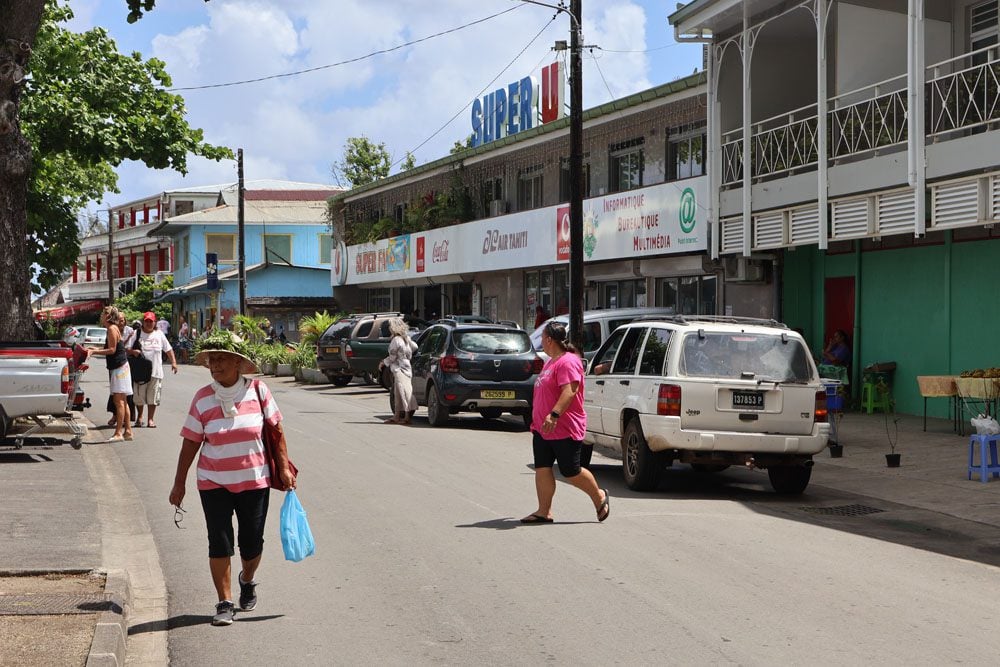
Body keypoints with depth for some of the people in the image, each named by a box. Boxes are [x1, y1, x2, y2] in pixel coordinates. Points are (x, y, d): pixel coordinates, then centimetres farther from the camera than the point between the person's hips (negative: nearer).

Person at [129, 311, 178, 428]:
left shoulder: (159, 334, 10)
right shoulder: (137, 334, 3)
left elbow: (168, 349, 14)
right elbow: (127, 349, 1)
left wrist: (173, 362, 3)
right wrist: (133, 351, -20)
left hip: (155, 371, 1)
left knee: (153, 396, 1)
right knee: (139, 396, 3)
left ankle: (150, 419, 9)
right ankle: (139, 417, 21)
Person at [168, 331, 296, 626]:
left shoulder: (258, 391, -5)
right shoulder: (202, 398, -4)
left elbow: (276, 430, 3)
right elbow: (190, 443, 0)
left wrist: (284, 467, 1)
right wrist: (179, 483, 1)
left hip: (254, 480, 0)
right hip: (214, 483, 0)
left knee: (252, 542, 9)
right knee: (219, 543, -4)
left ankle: (247, 580, 40)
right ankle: (225, 603, 5)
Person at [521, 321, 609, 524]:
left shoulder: (568, 362, -16)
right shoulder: (551, 361, 17)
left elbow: (570, 391, -28)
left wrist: (554, 415, -37)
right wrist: (537, 420, 27)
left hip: (565, 430, -10)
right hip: (542, 429, 10)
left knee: (571, 472, -2)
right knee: (542, 469, 3)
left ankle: (600, 497, 20)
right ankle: (544, 511, 5)